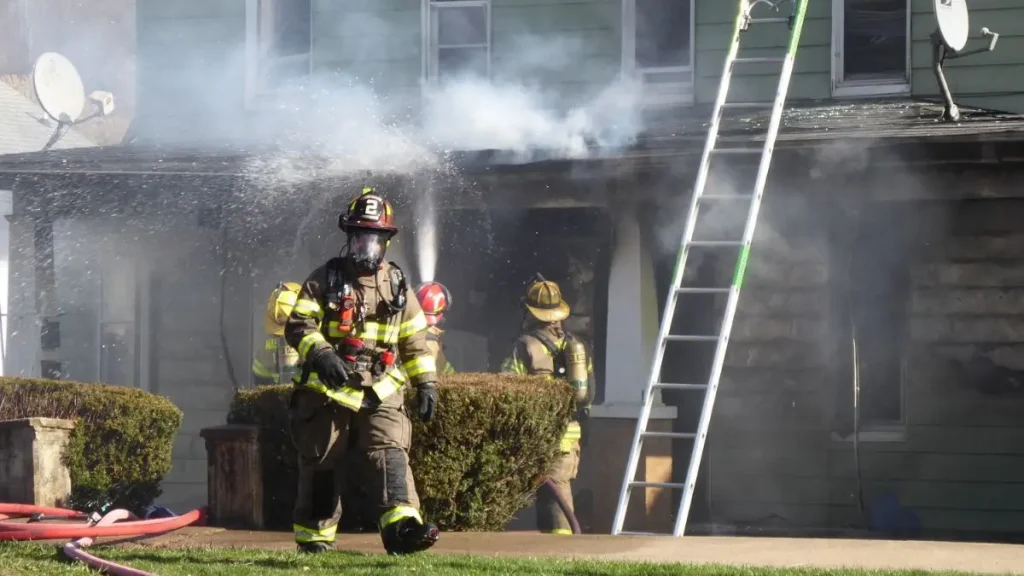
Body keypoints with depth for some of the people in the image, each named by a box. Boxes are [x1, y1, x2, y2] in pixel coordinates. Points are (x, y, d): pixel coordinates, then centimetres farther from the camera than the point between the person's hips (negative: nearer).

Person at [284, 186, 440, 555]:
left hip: (380, 391, 2)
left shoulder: (398, 287, 12)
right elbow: (298, 325, -7)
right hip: (328, 390, -1)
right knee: (321, 463, 5)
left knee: (390, 454, -16)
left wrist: (426, 383, 8)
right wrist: (320, 354, -25)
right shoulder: (325, 280, 2)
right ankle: (313, 534, 16)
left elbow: (415, 341, 16)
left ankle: (402, 527, -30)